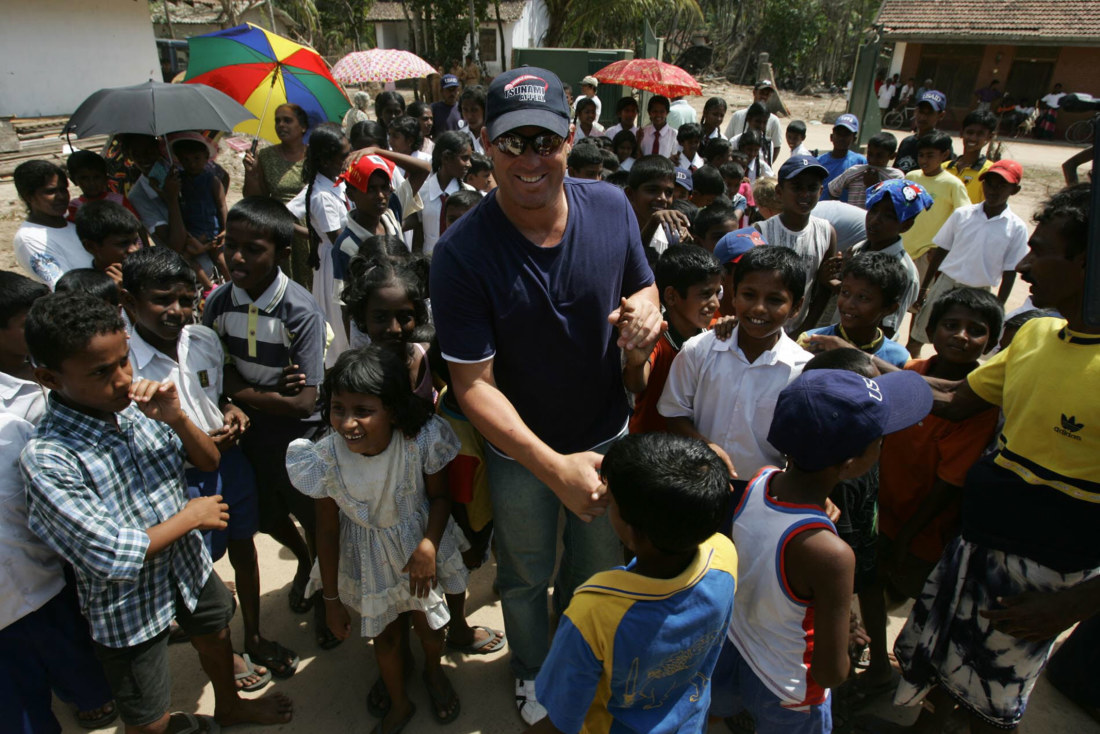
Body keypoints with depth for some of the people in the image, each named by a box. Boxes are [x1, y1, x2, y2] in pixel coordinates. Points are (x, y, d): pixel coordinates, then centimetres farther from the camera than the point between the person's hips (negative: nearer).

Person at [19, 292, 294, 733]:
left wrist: (177, 419, -23)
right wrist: (191, 516, -15)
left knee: (216, 636, 30)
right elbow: (113, 558, -27)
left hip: (188, 563, 6)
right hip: (130, 604, -6)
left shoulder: (136, 407, -14)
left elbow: (209, 462, -4)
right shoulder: (45, 459, -28)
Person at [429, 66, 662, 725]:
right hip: (522, 451, -3)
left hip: (608, 434, 4)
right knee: (526, 577, 24)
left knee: (599, 569, 27)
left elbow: (641, 286, 3)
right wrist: (554, 468, -33)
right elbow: (474, 385, -24)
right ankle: (533, 671, 57)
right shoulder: (462, 252, -26)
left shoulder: (612, 208, -14)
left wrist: (646, 312, -23)